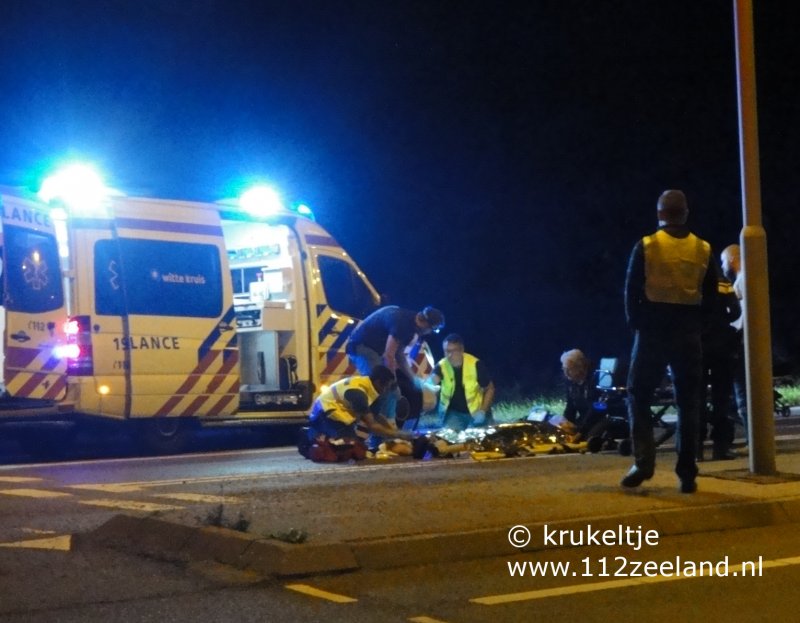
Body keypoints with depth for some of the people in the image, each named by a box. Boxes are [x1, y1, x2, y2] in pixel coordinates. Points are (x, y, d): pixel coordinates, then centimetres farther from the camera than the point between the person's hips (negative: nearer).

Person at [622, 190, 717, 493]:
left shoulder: (646, 246, -5)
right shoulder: (703, 250, 3)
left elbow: (632, 291, -4)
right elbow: (710, 297, 5)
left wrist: (636, 323, 9)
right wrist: (694, 323, 14)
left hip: (653, 330, -2)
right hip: (689, 332, 2)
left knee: (639, 395, 8)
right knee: (688, 402, 7)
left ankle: (643, 461, -7)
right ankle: (687, 473, 4)